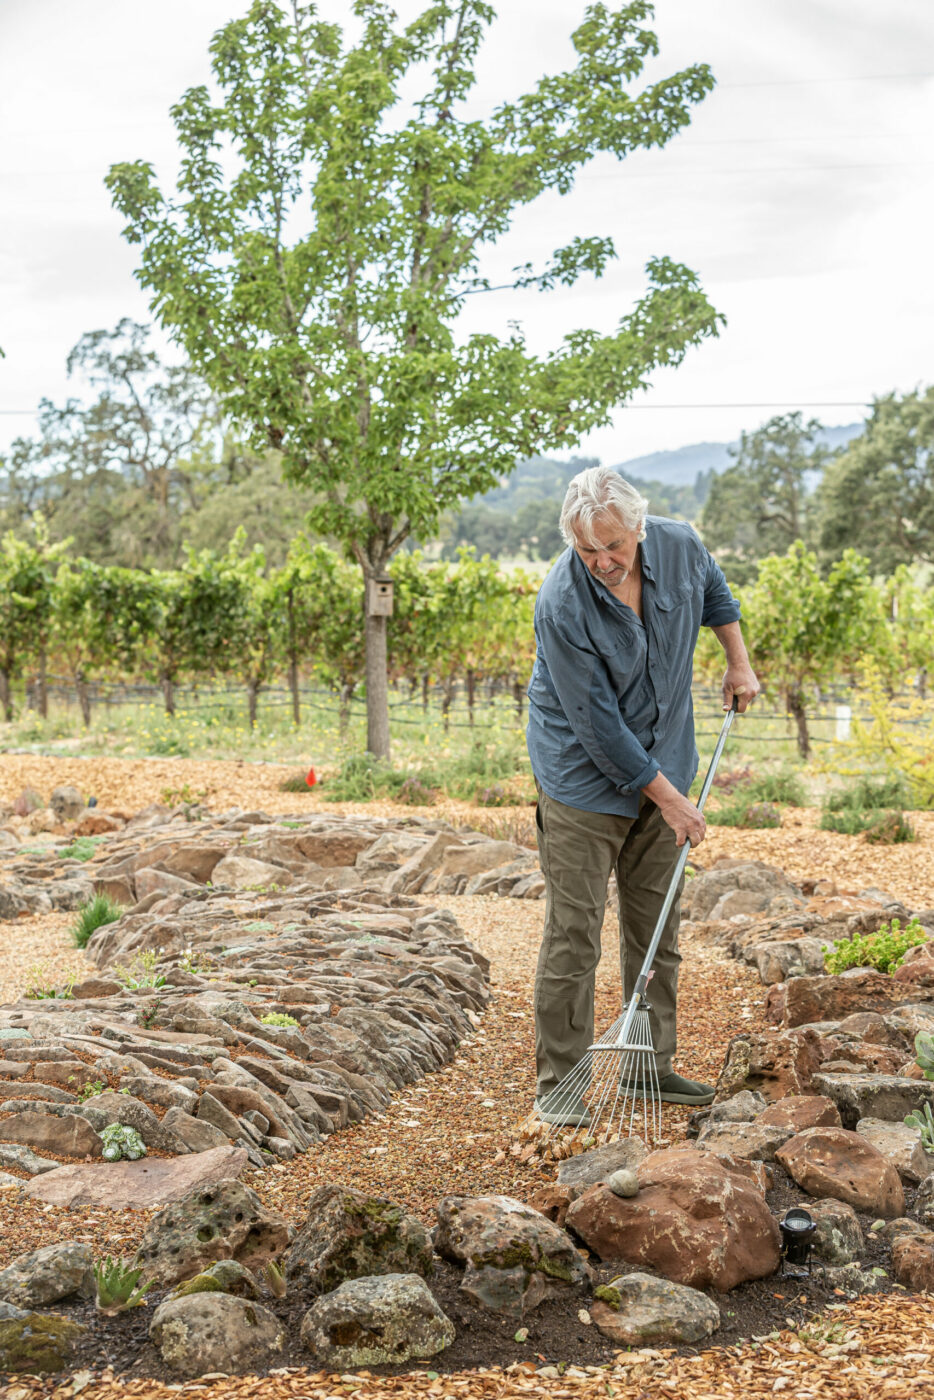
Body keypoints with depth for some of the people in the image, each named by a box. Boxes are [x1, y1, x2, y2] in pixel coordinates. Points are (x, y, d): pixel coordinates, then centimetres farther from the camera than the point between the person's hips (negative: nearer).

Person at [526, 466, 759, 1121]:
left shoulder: (681, 545, -10)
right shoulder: (562, 604, -26)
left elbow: (716, 593, 18)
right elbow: (597, 723, -23)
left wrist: (739, 663, 18)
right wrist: (669, 797, -18)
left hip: (663, 768, 6)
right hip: (585, 779, -5)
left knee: (657, 928, 11)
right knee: (574, 932, -5)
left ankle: (652, 1065, 23)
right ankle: (558, 1082, 5)